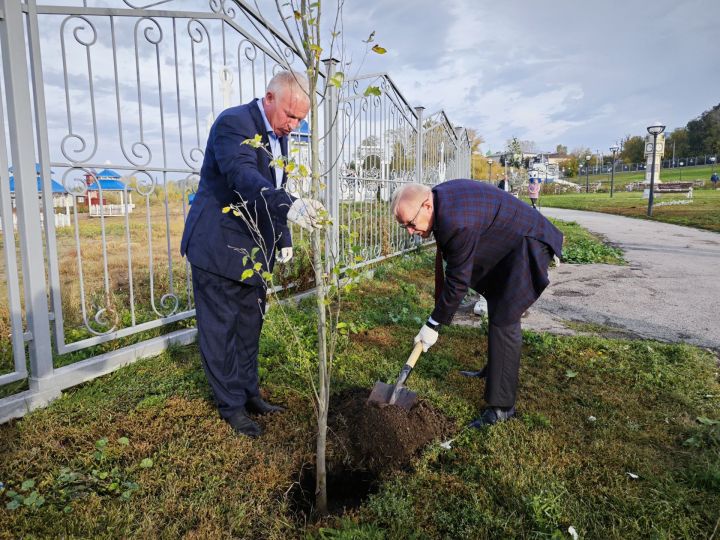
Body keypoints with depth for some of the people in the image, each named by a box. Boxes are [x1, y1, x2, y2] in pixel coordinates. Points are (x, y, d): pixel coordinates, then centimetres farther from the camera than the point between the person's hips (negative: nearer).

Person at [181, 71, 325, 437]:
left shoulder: (278, 135, 9)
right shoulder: (233, 123, -17)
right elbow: (244, 178, -35)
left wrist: (284, 238, 12)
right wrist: (290, 206, -51)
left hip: (253, 249, 8)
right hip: (219, 246, -8)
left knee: (250, 325, 15)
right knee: (220, 329, 4)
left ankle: (248, 392, 30)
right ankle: (231, 404, 18)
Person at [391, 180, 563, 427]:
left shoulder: (457, 223, -35)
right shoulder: (439, 196, -6)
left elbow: (458, 281, -26)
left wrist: (433, 325, -17)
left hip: (527, 246, -10)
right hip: (508, 243, 11)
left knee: (504, 321, -13)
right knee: (497, 309, 21)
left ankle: (502, 406, -5)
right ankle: (494, 370, 40)